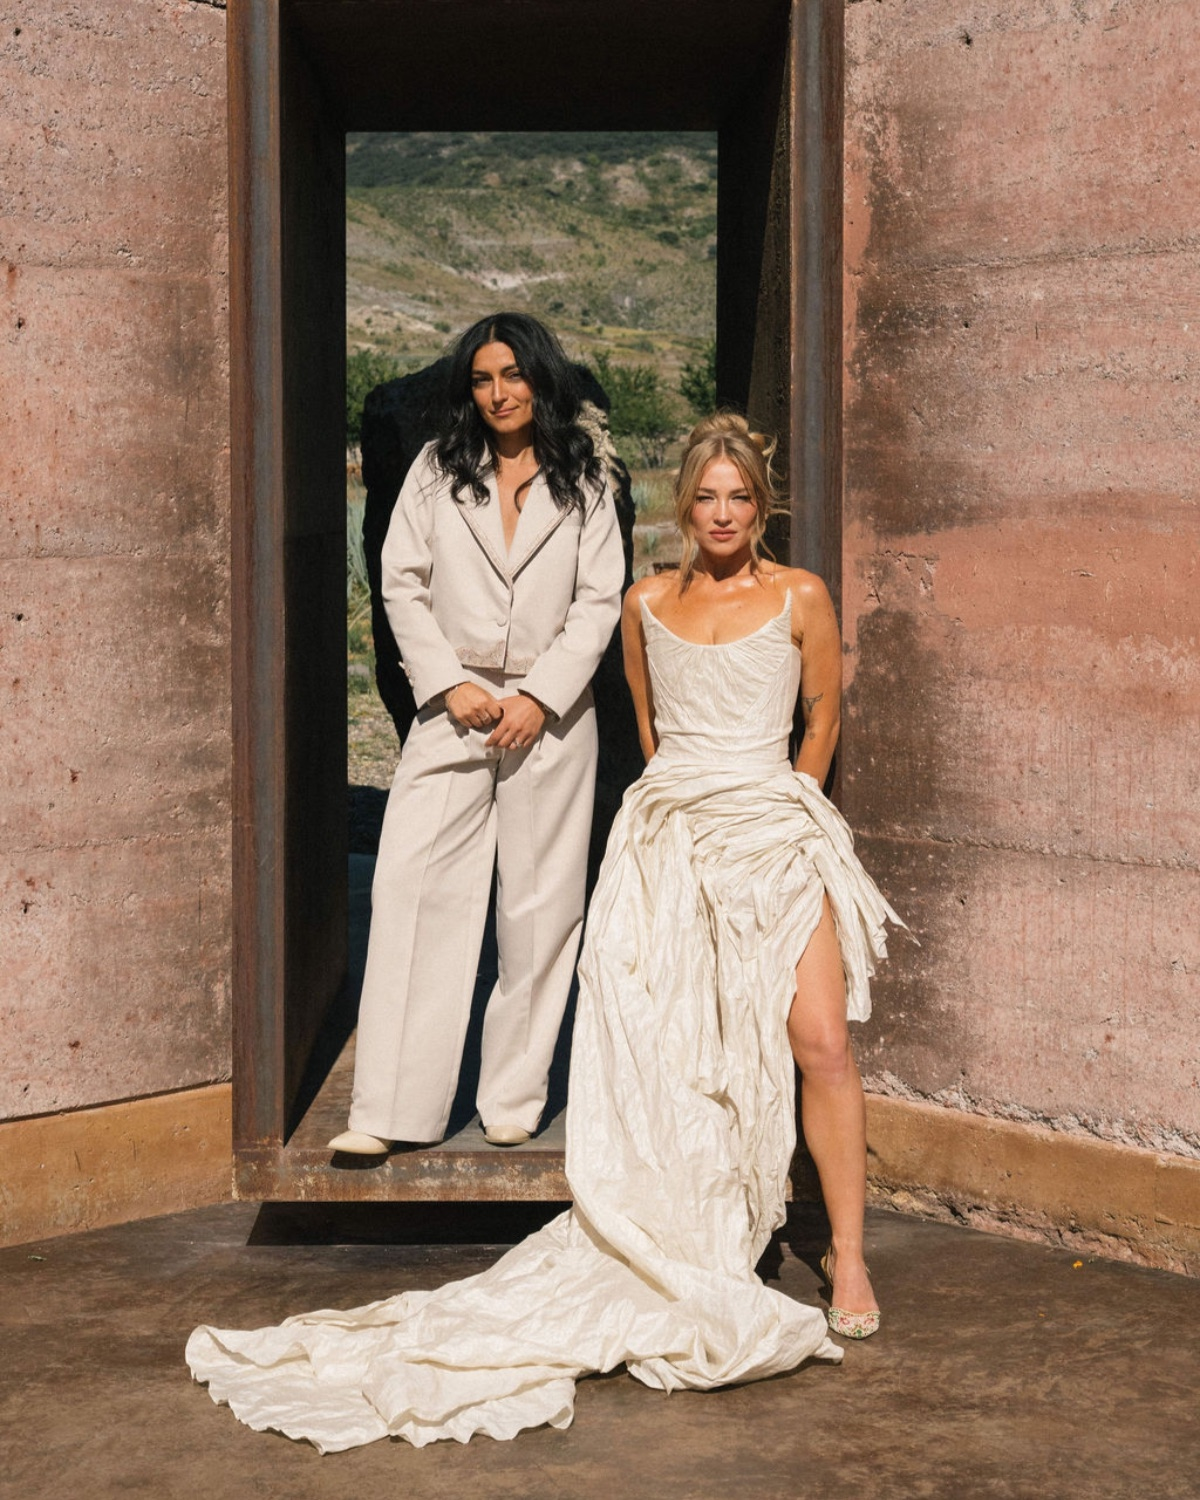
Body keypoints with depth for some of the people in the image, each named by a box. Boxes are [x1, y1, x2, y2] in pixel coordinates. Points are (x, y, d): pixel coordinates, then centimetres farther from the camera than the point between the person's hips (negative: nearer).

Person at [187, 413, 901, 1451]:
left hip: (775, 835, -2)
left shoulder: (800, 597, 4)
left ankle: (849, 1258, -2)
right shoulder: (647, 605, 11)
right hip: (667, 838, 2)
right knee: (665, 1052, -1)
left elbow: (823, 714, 14)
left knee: (822, 1043, -12)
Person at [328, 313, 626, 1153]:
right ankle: (391, 1110, -8)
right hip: (453, 707, 0)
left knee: (541, 904, 3)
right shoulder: (438, 471, 8)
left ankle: (516, 1097, 14)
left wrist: (540, 696, -9)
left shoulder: (583, 483, 6)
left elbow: (599, 602, 2)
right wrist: (449, 684, -6)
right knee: (412, 888, -9)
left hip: (551, 713, 0)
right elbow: (403, 585, 5)